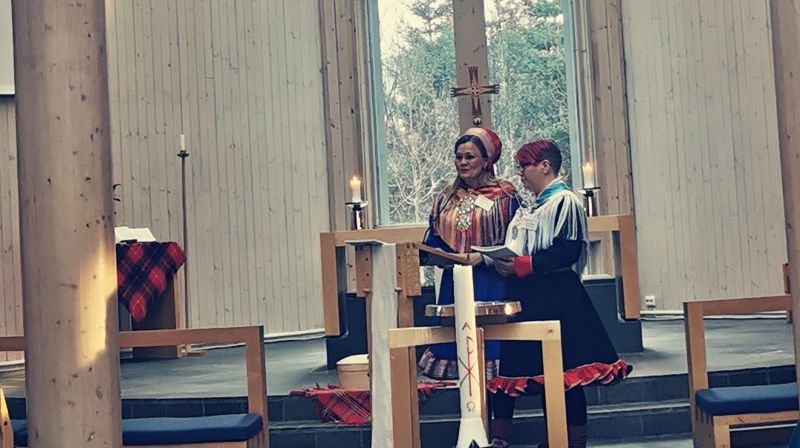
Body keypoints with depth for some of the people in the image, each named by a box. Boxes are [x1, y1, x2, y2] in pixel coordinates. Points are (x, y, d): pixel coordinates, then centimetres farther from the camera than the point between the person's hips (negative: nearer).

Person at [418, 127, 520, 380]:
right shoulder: (445, 198, 14)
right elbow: (432, 241, 16)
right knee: (454, 338, 2)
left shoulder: (504, 195, 1)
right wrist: (438, 254, -6)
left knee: (490, 339, -5)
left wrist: (481, 257, -14)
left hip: (492, 286, -4)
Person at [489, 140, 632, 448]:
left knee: (565, 370, -3)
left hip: (556, 298, -9)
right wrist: (505, 263, 5)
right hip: (529, 298, 9)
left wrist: (520, 266, -20)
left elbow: (568, 252, -19)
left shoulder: (564, 201, -8)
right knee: (544, 372, 11)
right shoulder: (531, 208, 20)